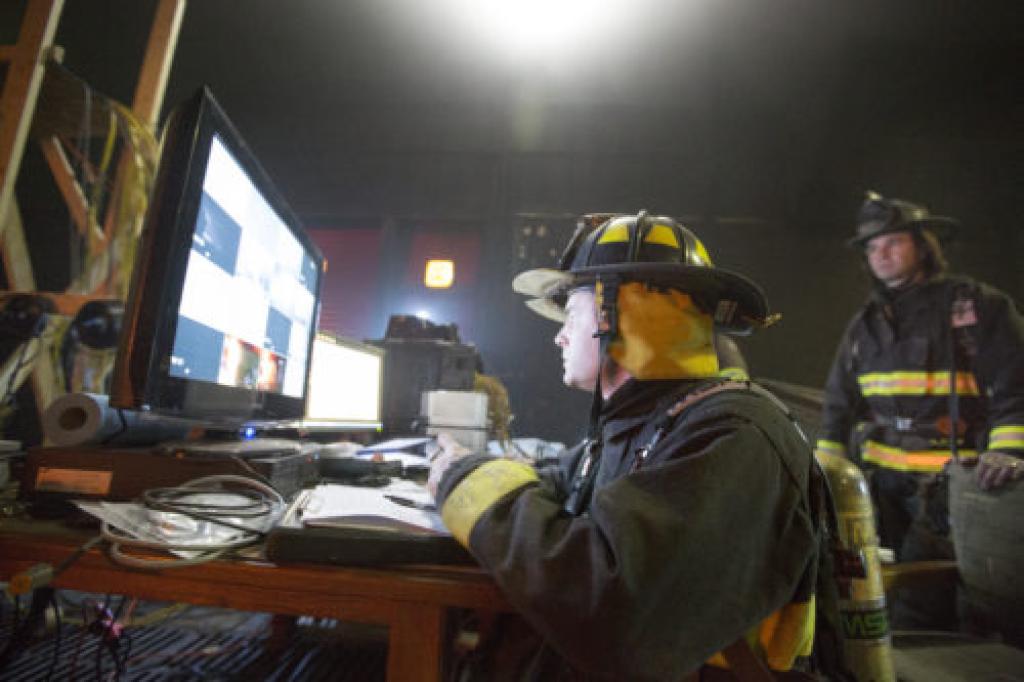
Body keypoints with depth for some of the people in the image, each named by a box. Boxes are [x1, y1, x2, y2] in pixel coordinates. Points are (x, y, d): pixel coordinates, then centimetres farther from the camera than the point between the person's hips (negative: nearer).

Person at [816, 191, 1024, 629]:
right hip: (879, 479, 5)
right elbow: (839, 403, 17)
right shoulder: (866, 322, 15)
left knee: (918, 609, -10)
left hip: (948, 481, -4)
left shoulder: (979, 306, 2)